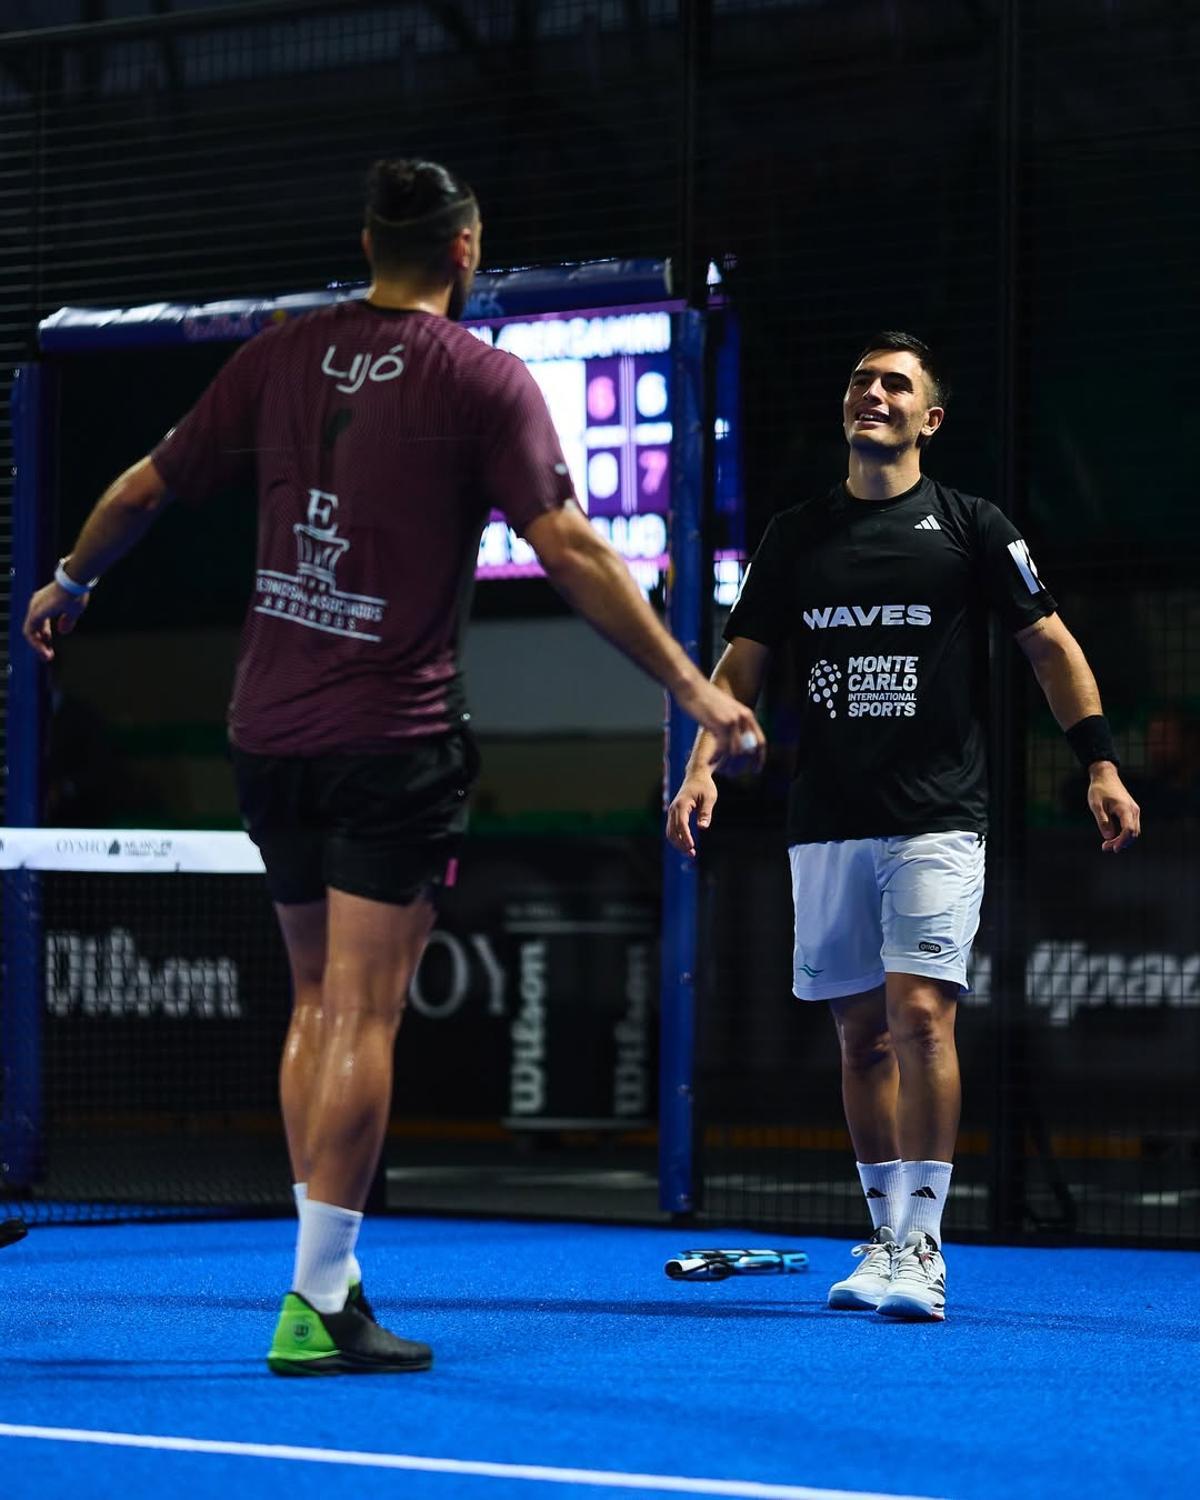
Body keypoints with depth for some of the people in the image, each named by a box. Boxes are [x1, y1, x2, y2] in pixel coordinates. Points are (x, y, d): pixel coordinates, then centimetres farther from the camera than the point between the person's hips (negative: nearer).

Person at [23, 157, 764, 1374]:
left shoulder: (281, 358, 7)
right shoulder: (484, 380, -6)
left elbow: (145, 488, 15)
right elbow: (568, 553, -13)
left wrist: (68, 584, 34)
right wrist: (694, 690, -10)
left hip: (268, 730, 5)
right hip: (393, 737, -5)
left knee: (318, 1000, 16)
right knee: (361, 1013, -4)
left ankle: (329, 1273, 17)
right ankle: (317, 1306, -6)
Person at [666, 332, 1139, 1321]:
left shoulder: (969, 527, 2)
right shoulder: (796, 535, 11)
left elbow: (1049, 644, 3)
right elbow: (743, 662, 13)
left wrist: (1101, 765, -7)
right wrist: (702, 766, -2)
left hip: (938, 820, -4)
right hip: (827, 825, 4)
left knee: (920, 1015, -15)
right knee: (861, 1032, 6)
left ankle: (921, 1247, -13)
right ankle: (887, 1232, 15)